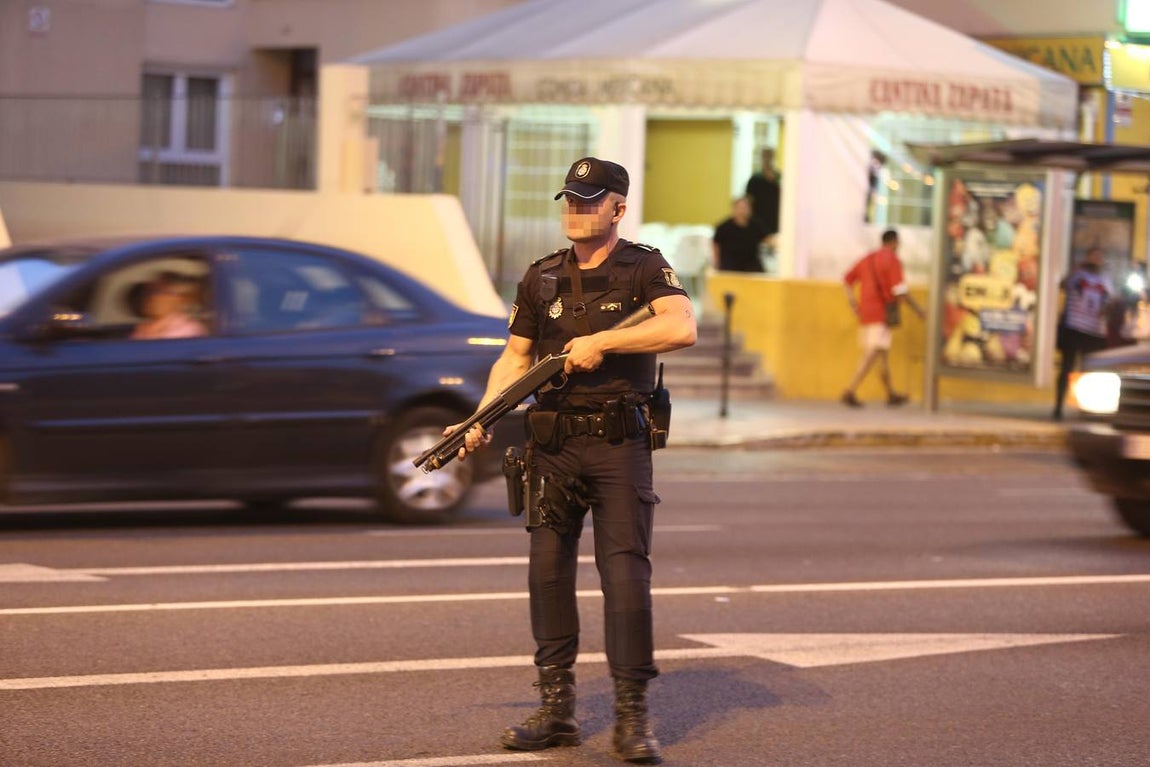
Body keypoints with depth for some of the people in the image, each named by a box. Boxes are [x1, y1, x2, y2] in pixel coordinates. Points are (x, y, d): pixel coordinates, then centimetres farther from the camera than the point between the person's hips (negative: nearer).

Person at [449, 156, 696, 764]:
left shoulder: (644, 269, -1)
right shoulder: (542, 279, 12)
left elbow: (683, 328, -19)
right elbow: (514, 359, 13)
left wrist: (600, 341, -18)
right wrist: (480, 420, -2)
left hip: (619, 446, -4)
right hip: (553, 447, 5)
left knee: (625, 572, -9)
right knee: (548, 572, 4)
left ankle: (633, 716, -6)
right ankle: (557, 709, 12)